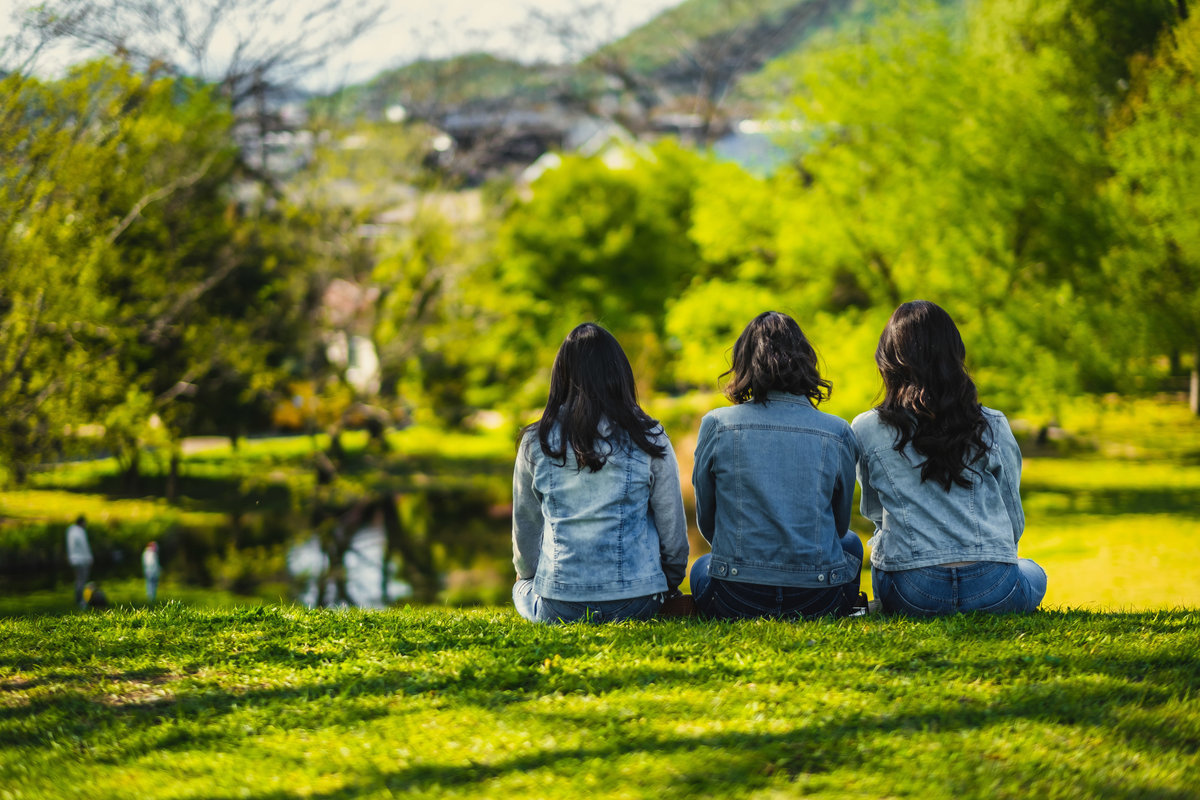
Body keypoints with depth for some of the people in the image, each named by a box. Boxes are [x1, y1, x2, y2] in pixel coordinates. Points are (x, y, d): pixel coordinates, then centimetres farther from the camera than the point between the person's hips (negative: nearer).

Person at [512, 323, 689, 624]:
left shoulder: (536, 443, 0)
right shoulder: (649, 439, -3)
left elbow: (525, 527, 11)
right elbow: (673, 526, 2)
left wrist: (529, 578, 30)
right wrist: (671, 583, 20)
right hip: (635, 603, 1)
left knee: (521, 587, 32)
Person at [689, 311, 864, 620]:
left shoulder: (716, 425, -4)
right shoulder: (838, 432, -3)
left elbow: (706, 522, 7)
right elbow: (840, 524, 10)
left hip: (736, 601, 0)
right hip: (819, 603, 0)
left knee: (701, 567, 39)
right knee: (851, 543, 37)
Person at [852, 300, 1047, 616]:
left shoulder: (867, 430, 1)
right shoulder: (993, 427, 2)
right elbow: (1014, 522, 10)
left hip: (910, 597, 0)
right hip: (993, 593, 0)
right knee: (1033, 573, 36)